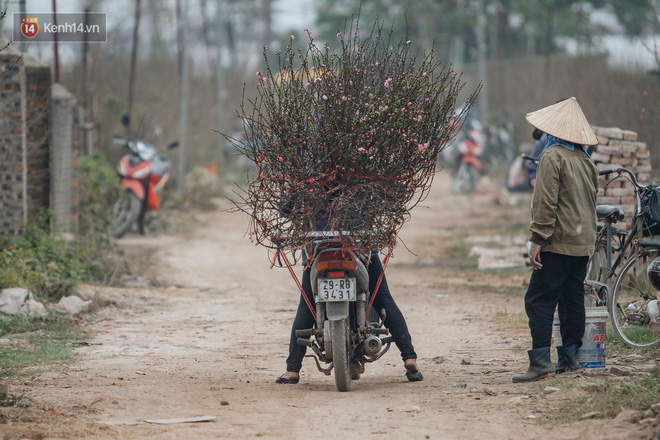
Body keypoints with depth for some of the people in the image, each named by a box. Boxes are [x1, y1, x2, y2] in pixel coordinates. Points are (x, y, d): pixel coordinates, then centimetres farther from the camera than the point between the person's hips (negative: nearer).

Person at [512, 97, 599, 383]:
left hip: (558, 242, -8)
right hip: (583, 244, 8)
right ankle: (570, 356, 15)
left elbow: (546, 201, -16)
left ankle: (541, 360, -17)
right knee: (572, 299, 13)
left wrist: (537, 239, -16)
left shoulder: (553, 156, -10)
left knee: (539, 300, -9)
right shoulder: (587, 161, 14)